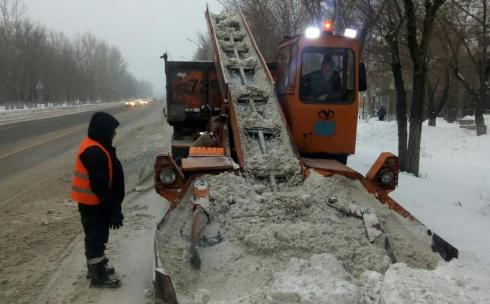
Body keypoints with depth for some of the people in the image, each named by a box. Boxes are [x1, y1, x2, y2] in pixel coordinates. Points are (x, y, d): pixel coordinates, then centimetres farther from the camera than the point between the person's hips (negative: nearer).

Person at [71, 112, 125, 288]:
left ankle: (96, 266, 37)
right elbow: (100, 185, -26)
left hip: (95, 202, 10)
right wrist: (113, 210, -21)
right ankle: (98, 276, 13)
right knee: (96, 237, 1)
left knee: (97, 236, 21)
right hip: (93, 204, -10)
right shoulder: (94, 152, -25)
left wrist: (113, 207, 19)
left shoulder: (96, 147, 8)